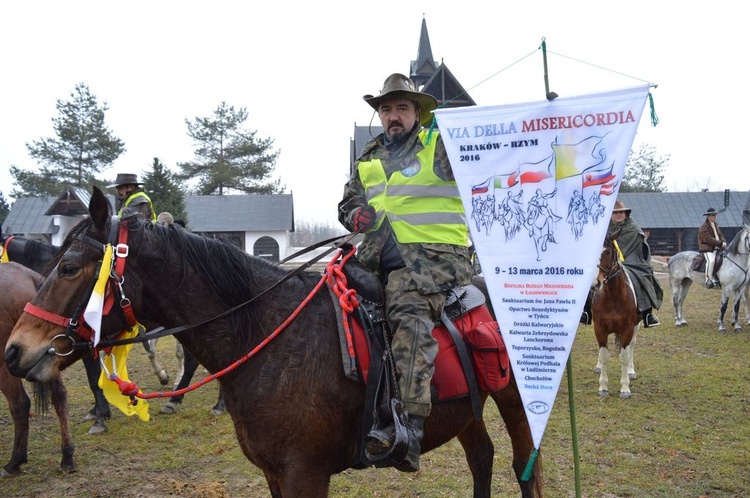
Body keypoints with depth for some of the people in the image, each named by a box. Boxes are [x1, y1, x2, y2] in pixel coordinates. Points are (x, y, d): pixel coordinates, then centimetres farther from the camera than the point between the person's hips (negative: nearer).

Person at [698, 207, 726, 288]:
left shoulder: (715, 225, 18)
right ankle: (708, 279, -24)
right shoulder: (704, 227, -10)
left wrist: (724, 242, -6)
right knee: (711, 260, -33)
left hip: (717, 248, 9)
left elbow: (720, 235, 16)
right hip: (707, 249, -9)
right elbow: (709, 239, -20)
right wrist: (720, 243, -22)